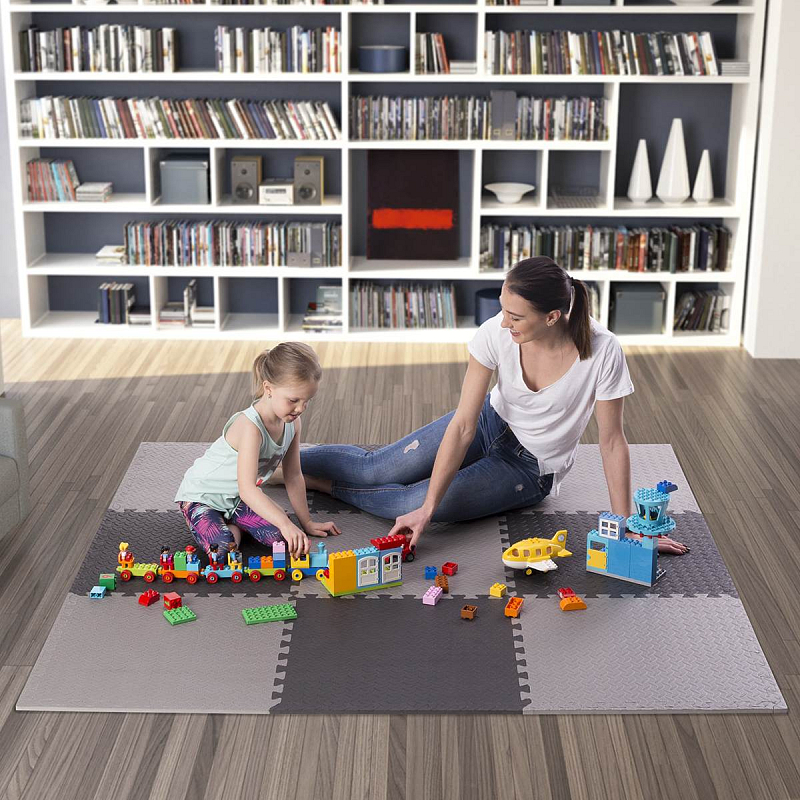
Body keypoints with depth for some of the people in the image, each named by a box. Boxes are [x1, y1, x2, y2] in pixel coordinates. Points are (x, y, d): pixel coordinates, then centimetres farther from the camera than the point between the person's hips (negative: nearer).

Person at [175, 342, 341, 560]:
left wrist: (306, 522, 6)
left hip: (237, 499, 7)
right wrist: (286, 524, -51)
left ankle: (231, 523, 7)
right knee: (221, 549, -32)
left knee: (279, 537, -17)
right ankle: (229, 526, 1)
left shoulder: (292, 422, -9)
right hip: (202, 496, -7)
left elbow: (293, 476, 3)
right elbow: (247, 489, -42)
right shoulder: (250, 427, -34)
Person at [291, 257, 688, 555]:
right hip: (491, 423, 3)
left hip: (532, 469, -2)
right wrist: (428, 507, -28)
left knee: (409, 503, -21)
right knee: (374, 469, -10)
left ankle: (315, 481, 3)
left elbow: (612, 441, -19)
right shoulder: (495, 334, -25)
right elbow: (462, 426, -23)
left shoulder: (602, 352, -32)